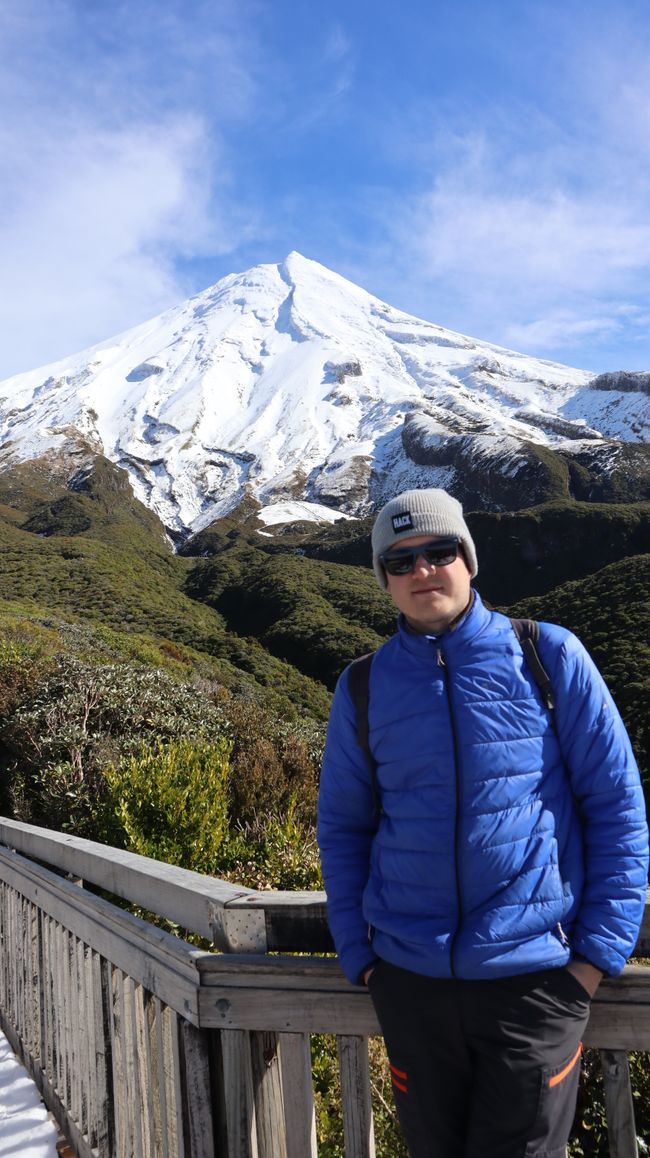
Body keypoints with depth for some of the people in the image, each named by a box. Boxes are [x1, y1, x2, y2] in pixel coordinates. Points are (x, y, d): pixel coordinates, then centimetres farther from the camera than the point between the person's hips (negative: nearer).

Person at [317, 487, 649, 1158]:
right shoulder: (363, 687, 1)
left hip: (535, 976, -2)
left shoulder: (549, 657, -5)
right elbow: (342, 827, 9)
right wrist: (358, 953, 3)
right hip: (409, 978, 3)